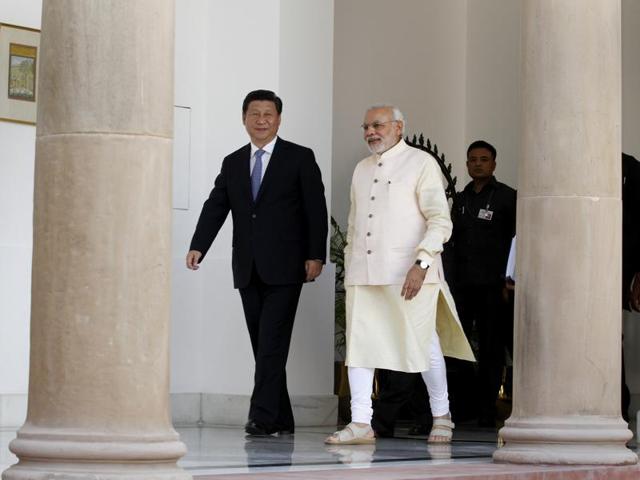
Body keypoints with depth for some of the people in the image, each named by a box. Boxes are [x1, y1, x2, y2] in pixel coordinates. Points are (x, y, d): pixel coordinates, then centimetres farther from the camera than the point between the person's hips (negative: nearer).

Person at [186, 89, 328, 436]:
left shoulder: (300, 159, 3)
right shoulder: (232, 164, 15)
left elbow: (316, 209, -2)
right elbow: (215, 208, 7)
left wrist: (315, 255, -11)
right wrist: (198, 247, -8)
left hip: (284, 267, -5)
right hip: (248, 270, 5)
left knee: (272, 343, -13)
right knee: (263, 345, 5)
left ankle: (262, 416, -16)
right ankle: (281, 420, 10)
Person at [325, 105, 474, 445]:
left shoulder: (421, 164, 0)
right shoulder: (362, 169, 19)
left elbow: (440, 221, -8)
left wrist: (421, 264, -19)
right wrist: (350, 268, 17)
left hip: (409, 274, -5)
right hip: (364, 274, 6)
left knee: (422, 344, 0)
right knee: (359, 344, -3)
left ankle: (441, 417, 17)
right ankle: (361, 424, -2)